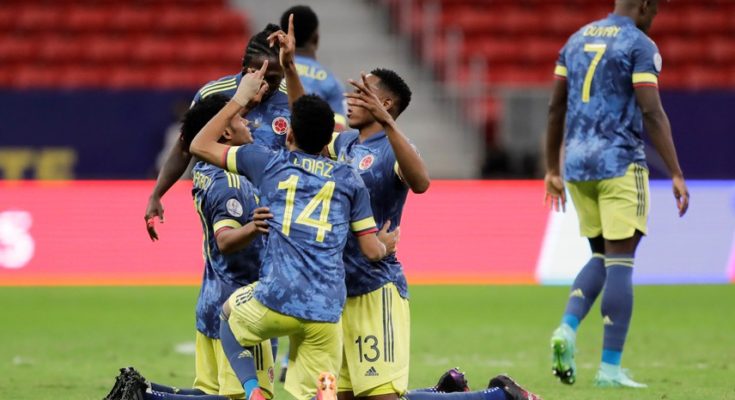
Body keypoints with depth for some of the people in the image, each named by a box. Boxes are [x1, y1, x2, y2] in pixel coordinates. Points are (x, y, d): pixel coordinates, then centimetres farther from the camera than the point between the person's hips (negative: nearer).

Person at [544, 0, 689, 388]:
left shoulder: (577, 40, 14)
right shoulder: (640, 45, -7)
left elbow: (556, 108, 15)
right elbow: (652, 113, -14)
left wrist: (552, 170, 22)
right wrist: (676, 174, -13)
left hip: (577, 166, 7)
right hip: (620, 163, -6)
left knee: (601, 257, 18)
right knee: (620, 264, -3)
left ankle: (567, 328, -5)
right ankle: (610, 368, -6)